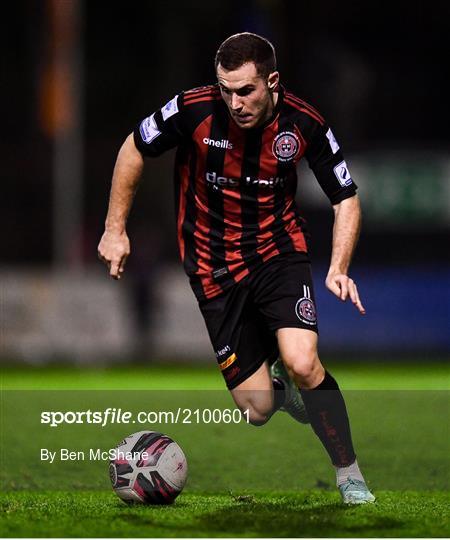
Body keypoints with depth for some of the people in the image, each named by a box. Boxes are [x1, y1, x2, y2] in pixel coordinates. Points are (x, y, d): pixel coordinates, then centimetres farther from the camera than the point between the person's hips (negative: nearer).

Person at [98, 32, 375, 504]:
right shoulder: (194, 110, -18)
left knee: (301, 363, -26)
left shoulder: (303, 123, -15)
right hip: (214, 267, 0)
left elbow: (345, 198, -2)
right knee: (256, 410, -4)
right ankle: (278, 385, 36)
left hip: (278, 252, 0)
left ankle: (350, 477, -7)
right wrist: (115, 229, 1)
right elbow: (134, 148, 1)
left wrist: (339, 269, -16)